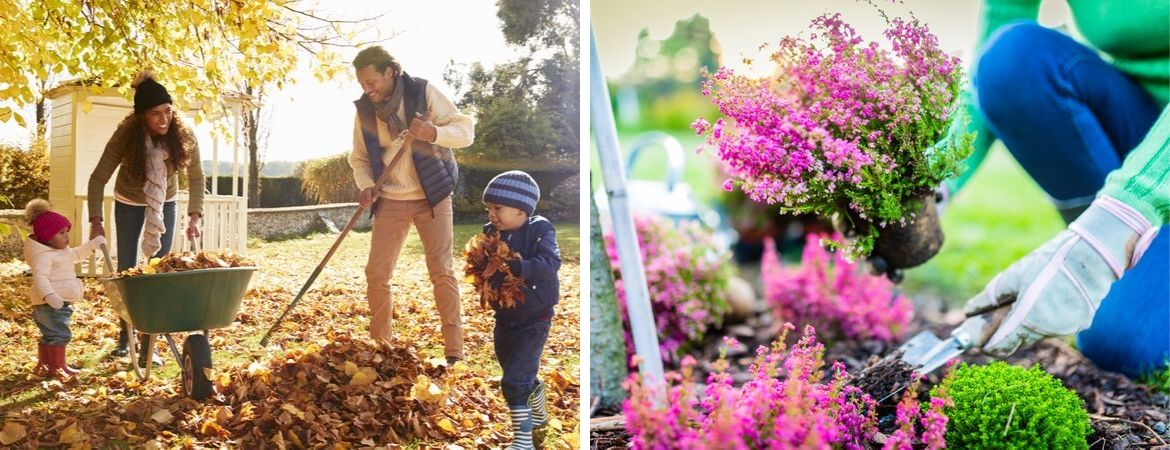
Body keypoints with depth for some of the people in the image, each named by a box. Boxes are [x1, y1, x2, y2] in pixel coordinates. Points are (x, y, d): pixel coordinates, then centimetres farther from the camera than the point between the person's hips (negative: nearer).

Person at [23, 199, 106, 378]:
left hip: (60, 302, 11)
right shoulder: (43, 256, -20)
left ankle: (43, 365, 29)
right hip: (49, 304, -11)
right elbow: (40, 277, -33)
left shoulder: (62, 251, 14)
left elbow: (76, 254, 33)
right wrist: (49, 295, -47)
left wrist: (92, 244, 23)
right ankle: (58, 367, -5)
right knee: (60, 335, -10)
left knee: (49, 336, 19)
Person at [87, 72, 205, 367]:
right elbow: (98, 179, -21)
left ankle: (148, 344, -1)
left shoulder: (183, 136, -25)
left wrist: (194, 216, -18)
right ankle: (125, 337, 20)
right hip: (129, 204, -1)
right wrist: (96, 221, -26)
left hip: (165, 204, 1)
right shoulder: (125, 136, -29)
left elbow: (196, 178, -11)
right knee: (127, 272, 4)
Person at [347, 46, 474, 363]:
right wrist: (365, 186, -10)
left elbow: (465, 130, -11)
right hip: (390, 201, 3)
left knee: (442, 272, -6)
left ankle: (455, 351, 0)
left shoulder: (423, 92, -10)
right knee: (376, 274, 1)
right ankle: (379, 344, 18)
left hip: (432, 196, -3)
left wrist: (434, 133, -30)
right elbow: (359, 158, 10)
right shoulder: (363, 108, 0)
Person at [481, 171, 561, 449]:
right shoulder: (491, 233, 1)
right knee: (524, 377, 22)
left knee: (514, 381, -12)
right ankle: (539, 414, 48)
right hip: (504, 319, 6)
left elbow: (550, 264, -30)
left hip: (534, 321, -6)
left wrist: (515, 266, -42)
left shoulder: (539, 230, -15)